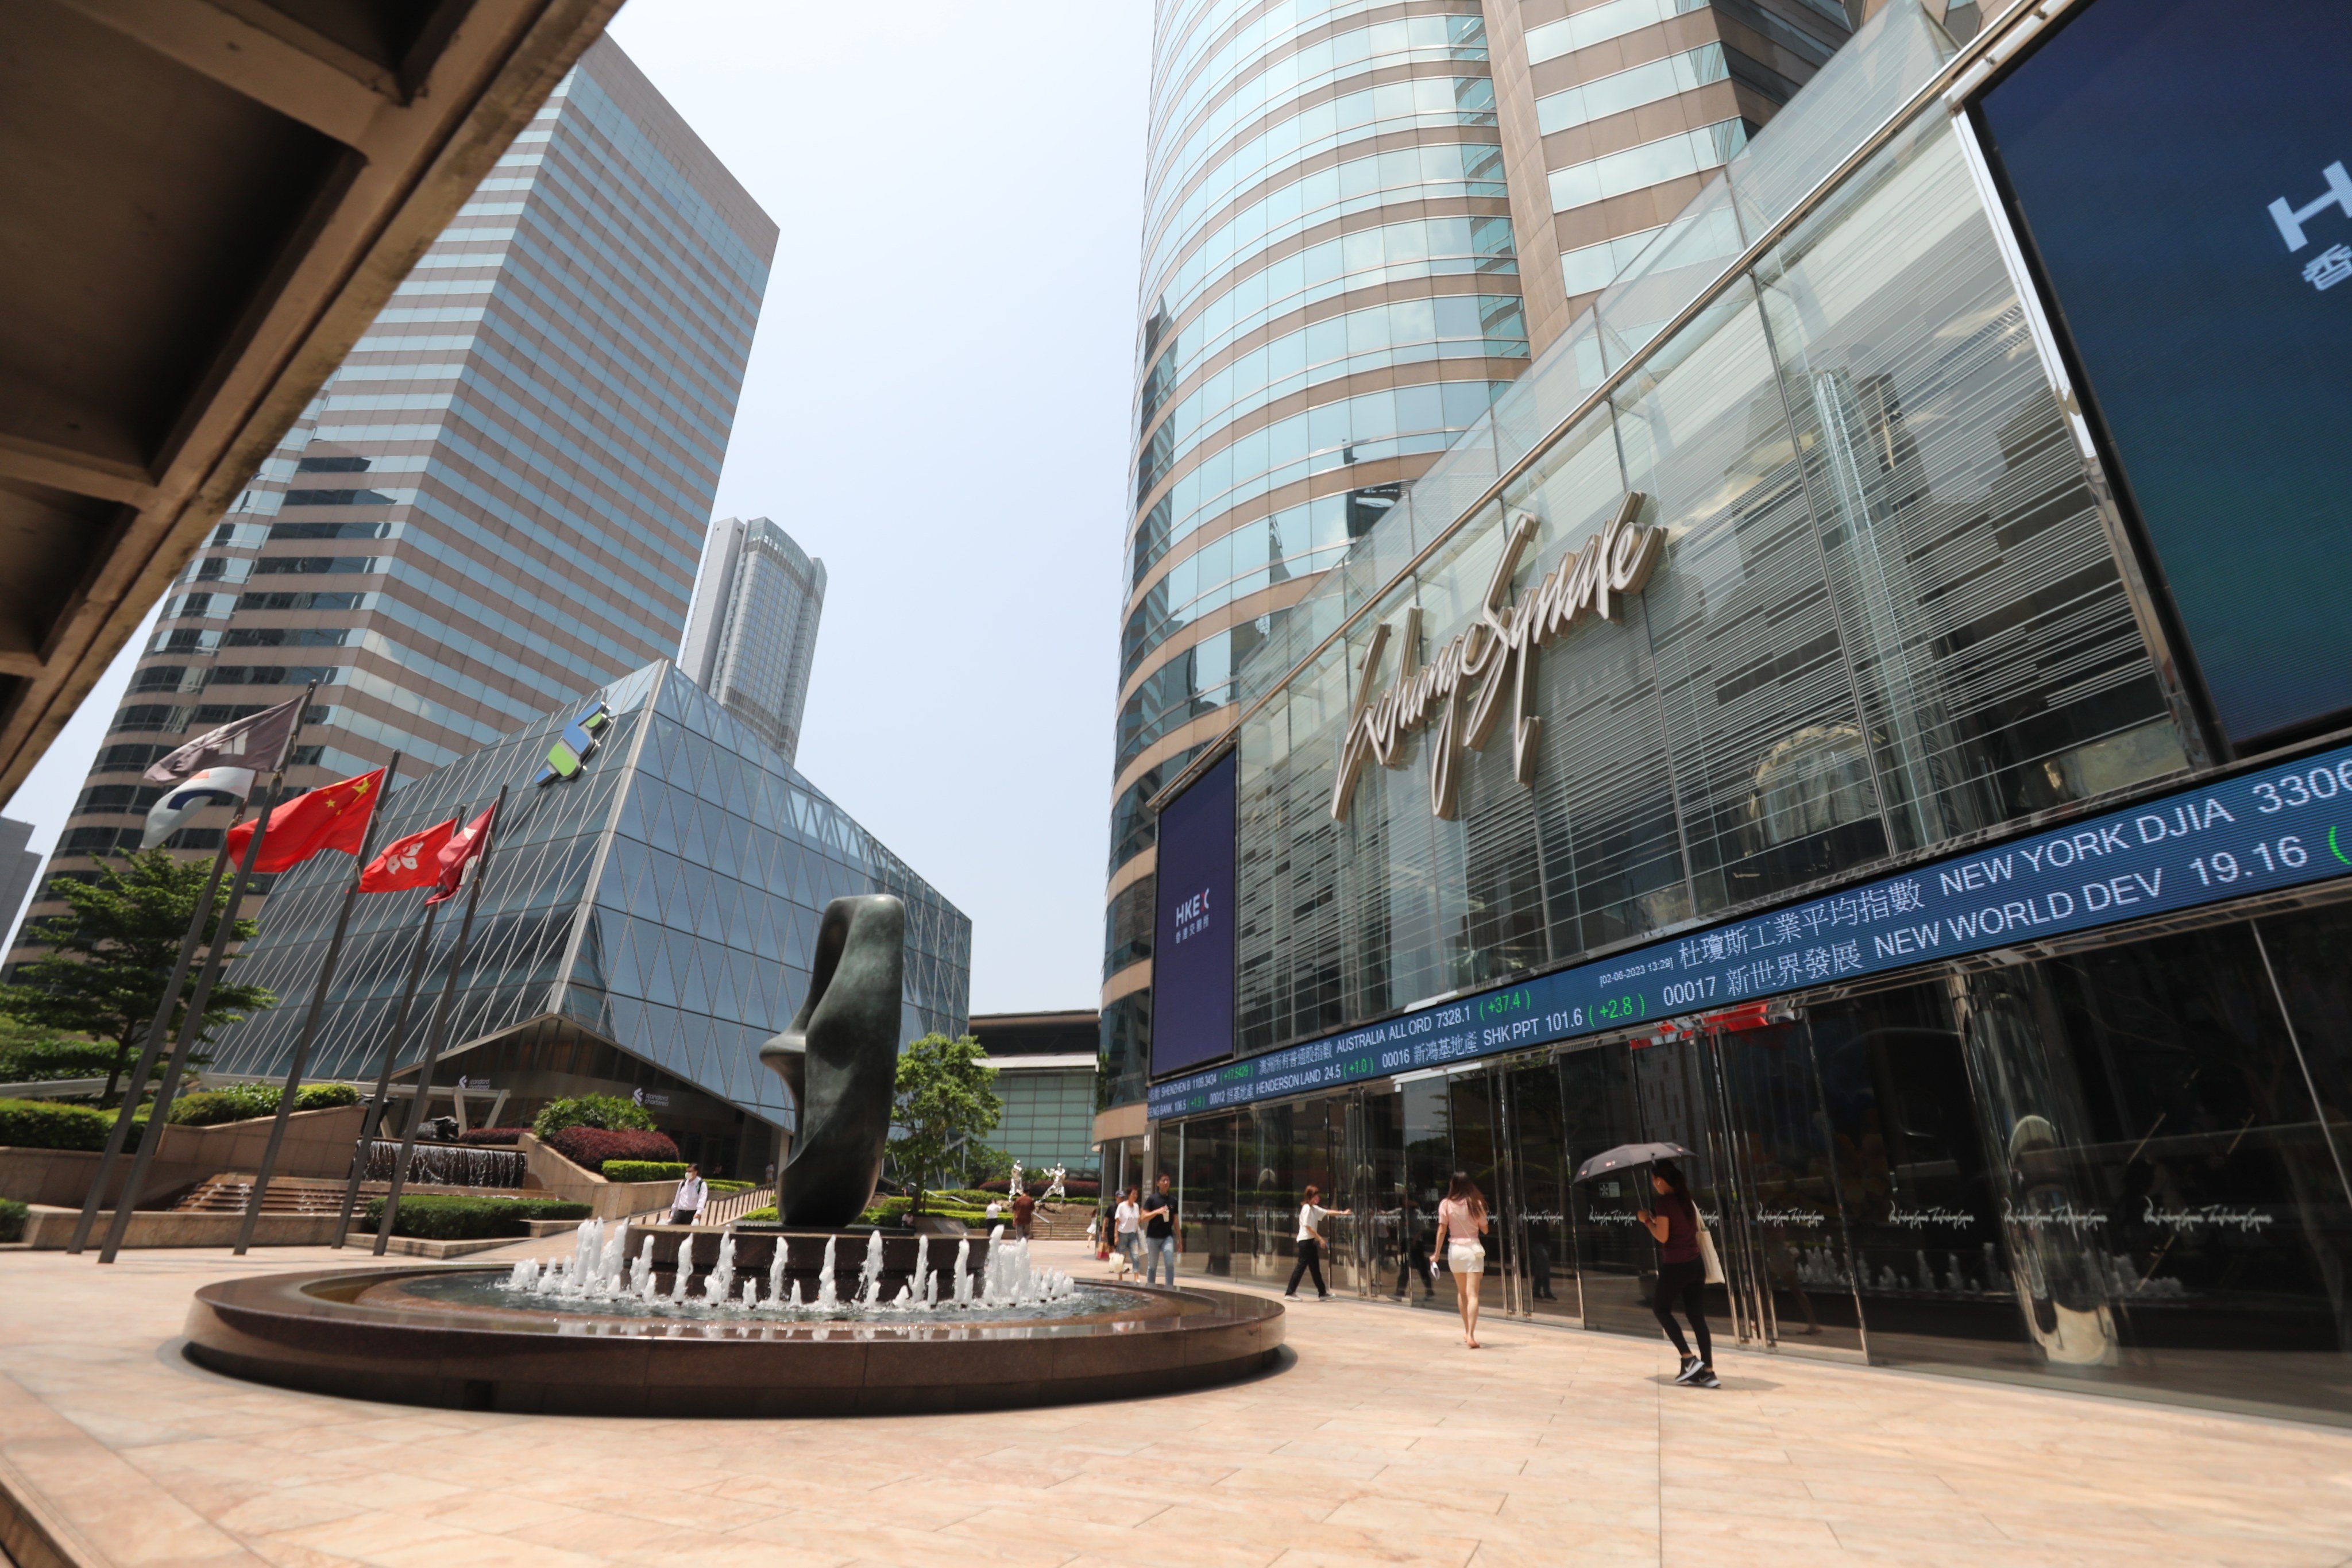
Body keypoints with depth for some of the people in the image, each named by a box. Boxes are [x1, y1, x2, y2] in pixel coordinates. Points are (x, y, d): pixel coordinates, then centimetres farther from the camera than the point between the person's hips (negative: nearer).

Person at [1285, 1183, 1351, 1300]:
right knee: (1301, 1266, -7)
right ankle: (1289, 1293, -3)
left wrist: (1342, 1213, 9)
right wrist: (1320, 1238, -16)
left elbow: (1327, 1212, 16)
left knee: (1315, 1268, 12)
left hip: (1311, 1241, 9)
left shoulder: (1314, 1209, 13)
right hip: (1305, 1240, -9)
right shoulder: (1307, 1208, -15)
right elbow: (1308, 1226, -19)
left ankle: (1323, 1293, 17)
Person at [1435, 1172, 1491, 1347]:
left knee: (1461, 1292, 20)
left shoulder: (1446, 1204, -5)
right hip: (1473, 1249, -2)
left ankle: (1467, 1331, 28)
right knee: (1473, 1294, -4)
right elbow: (1484, 1230, 2)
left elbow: (1442, 1231, -6)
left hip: (1455, 1249, 2)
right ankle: (1471, 1335, -14)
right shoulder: (1476, 1203, -6)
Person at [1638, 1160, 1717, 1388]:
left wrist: (1647, 1220, -2)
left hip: (1675, 1266, -7)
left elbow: (1662, 1236, -17)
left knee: (1661, 1308, 12)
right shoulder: (1686, 1199, 9)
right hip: (1695, 1265, 7)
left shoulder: (1665, 1201, -15)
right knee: (1697, 1317, 10)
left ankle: (1689, 1359, 4)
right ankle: (1708, 1372, 8)